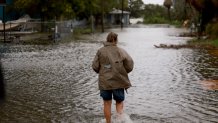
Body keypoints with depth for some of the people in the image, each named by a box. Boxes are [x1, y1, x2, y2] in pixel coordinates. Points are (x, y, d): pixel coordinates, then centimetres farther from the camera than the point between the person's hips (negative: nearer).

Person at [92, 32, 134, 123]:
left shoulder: (100, 51, -1)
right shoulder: (121, 51, -3)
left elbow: (95, 66, -4)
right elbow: (130, 65, -7)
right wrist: (123, 72, 10)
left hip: (105, 82, 1)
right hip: (119, 81, 0)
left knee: (107, 103, 13)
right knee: (119, 102, 13)